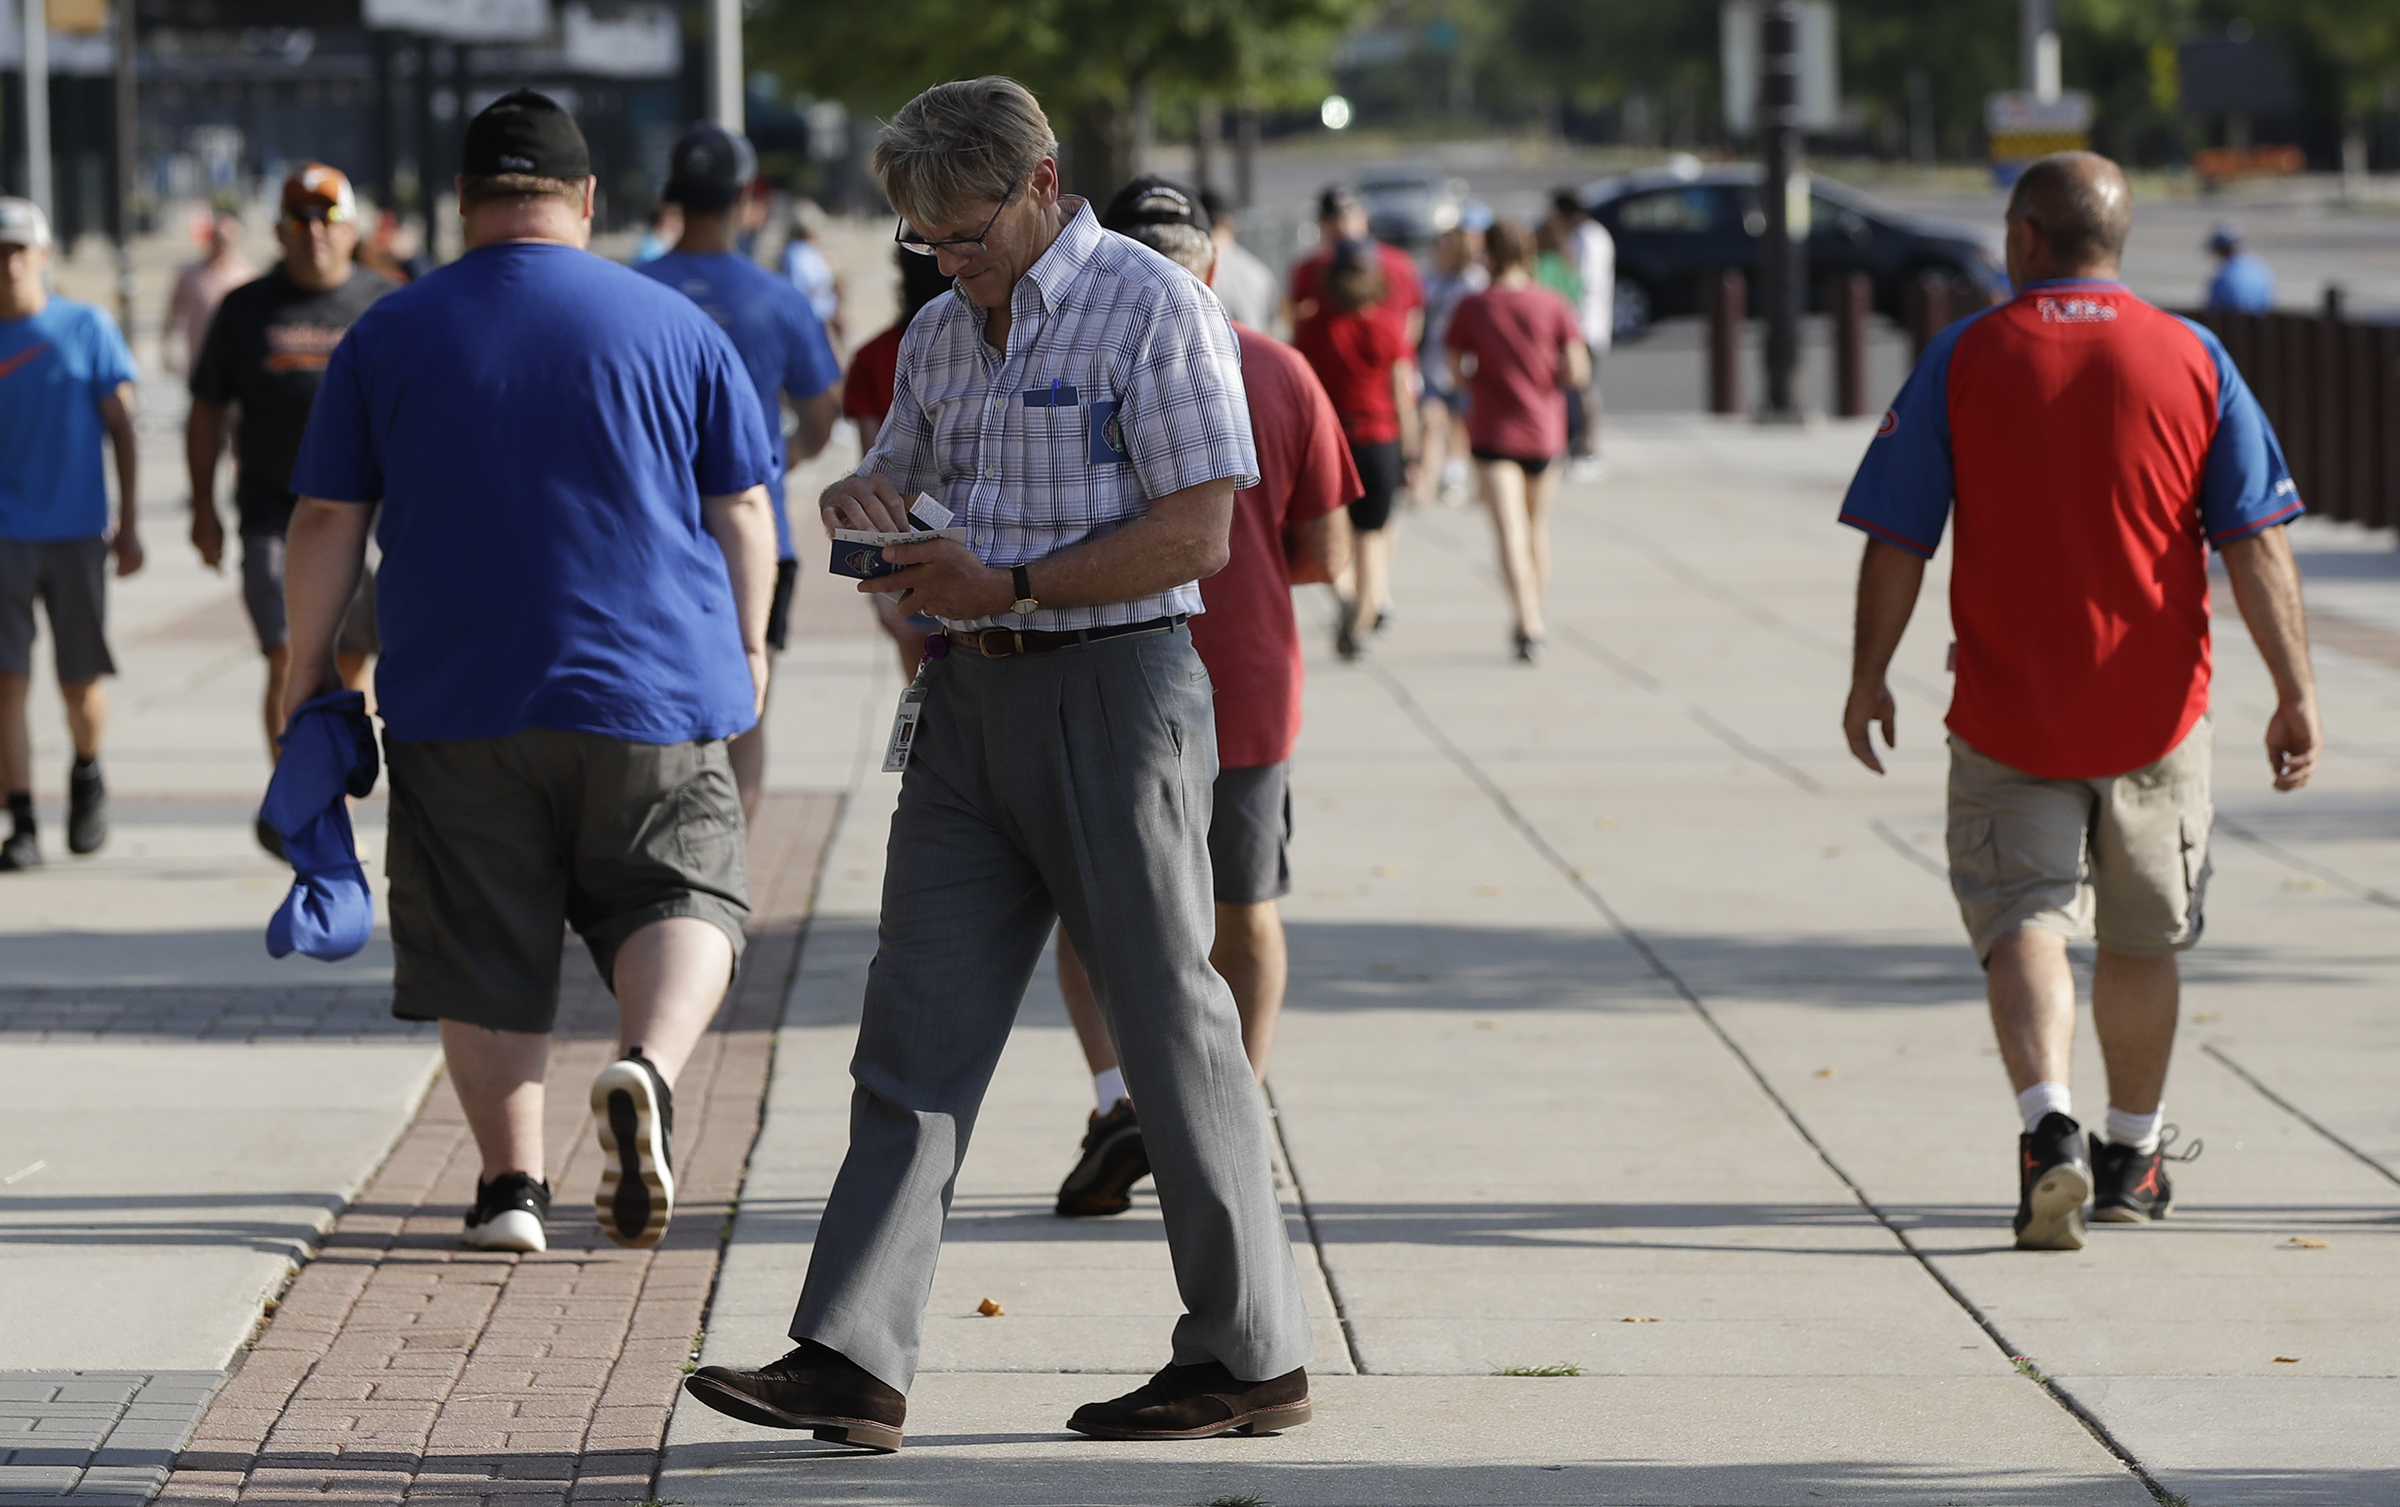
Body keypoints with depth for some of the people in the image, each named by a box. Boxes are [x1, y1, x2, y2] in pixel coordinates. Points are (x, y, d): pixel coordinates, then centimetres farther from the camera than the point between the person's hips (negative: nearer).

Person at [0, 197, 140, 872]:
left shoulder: (88, 328, 0)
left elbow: (120, 428, 3)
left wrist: (129, 524, -1)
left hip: (76, 535, 0)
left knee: (79, 683, 8)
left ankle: (86, 778, 38)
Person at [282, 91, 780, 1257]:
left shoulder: (386, 338, 1)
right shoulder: (676, 327, 1)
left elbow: (326, 523, 3)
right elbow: (741, 513, 6)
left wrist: (307, 674, 13)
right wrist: (747, 645, 21)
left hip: (457, 702, 0)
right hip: (651, 695, 0)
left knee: (484, 945, 9)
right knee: (681, 896, 11)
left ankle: (511, 1183, 8)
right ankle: (648, 1067, -17)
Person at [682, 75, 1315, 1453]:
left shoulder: (1150, 306, -9)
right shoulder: (943, 331, 14)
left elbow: (1196, 531, -15)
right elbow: (892, 478, 27)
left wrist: (1009, 585, -19)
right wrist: (863, 504, 2)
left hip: (1113, 686, -7)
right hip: (970, 702, 7)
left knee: (1170, 1021, -1)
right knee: (918, 1029, 0)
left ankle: (1254, 1359, 10)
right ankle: (853, 1362, -3)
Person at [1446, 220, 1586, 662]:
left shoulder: (1471, 308, -6)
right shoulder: (1553, 306, -4)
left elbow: (1456, 373, -2)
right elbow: (1577, 370, -8)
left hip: (1492, 431, -2)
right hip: (1544, 429, 2)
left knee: (1509, 531, -9)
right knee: (1537, 526, 19)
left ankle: (1529, 626, -23)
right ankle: (1532, 620, 28)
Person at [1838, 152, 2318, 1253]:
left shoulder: (1962, 357, -4)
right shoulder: (2192, 358, -1)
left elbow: (1895, 540, -3)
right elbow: (2255, 542, -6)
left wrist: (1869, 677, 8)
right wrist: (2294, 693, -4)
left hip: (2007, 711, -2)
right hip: (2155, 709, 2)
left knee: (2023, 921, -1)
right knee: (2142, 938, 17)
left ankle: (2047, 1123, -26)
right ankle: (2130, 1160, 31)